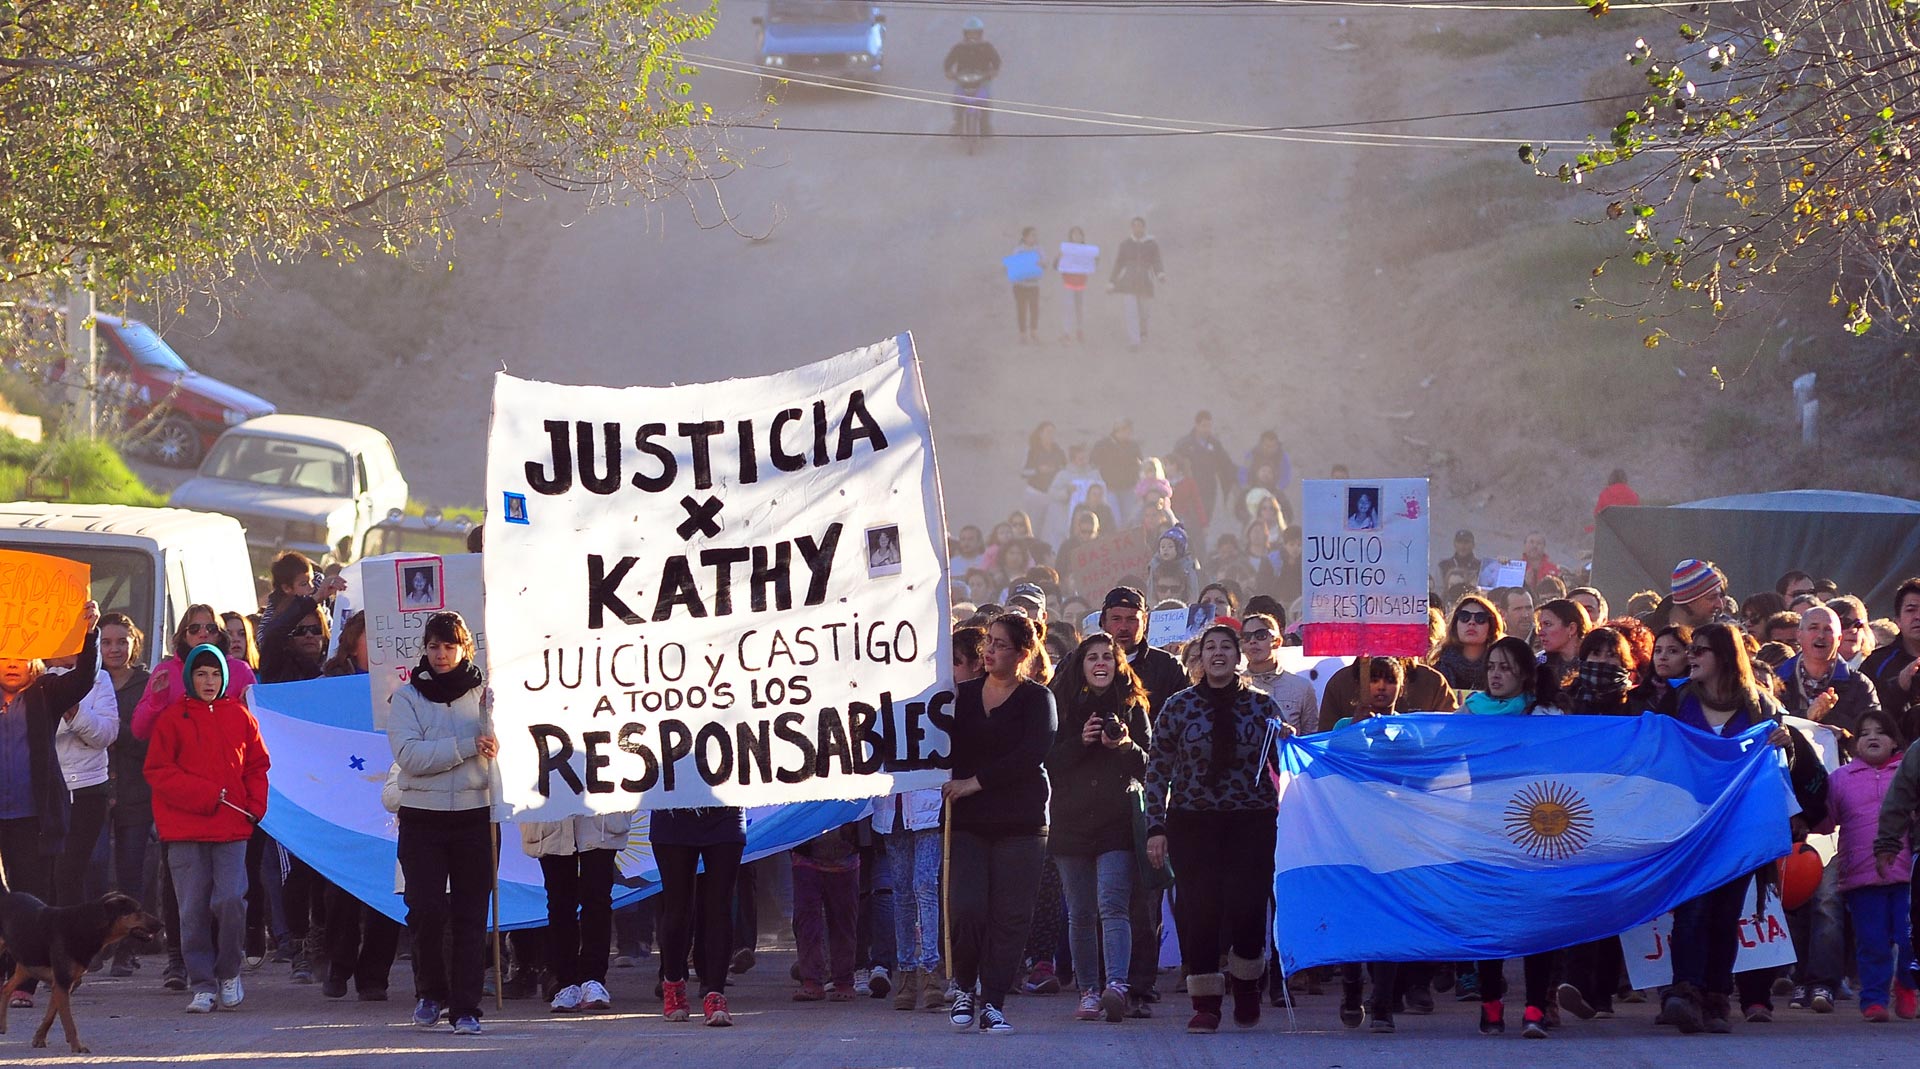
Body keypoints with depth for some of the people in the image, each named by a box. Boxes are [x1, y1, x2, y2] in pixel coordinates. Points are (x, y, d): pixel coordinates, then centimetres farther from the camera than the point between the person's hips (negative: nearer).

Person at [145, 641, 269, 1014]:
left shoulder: (239, 716, 10)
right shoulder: (172, 718, 3)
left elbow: (258, 766, 16)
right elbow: (158, 770, -1)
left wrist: (255, 805, 0)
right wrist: (205, 794, -9)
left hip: (232, 829, 1)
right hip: (185, 831, -1)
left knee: (230, 900, -12)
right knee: (194, 910, -1)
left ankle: (229, 972, 8)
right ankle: (202, 985, 6)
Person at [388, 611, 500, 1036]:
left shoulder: (482, 693, 7)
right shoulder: (408, 697, 2)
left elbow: (493, 752, 4)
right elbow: (410, 755, -12)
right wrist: (468, 745, -16)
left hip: (473, 816, 1)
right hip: (422, 818, -1)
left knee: (470, 917, -1)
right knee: (426, 911, -5)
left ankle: (465, 1008, 2)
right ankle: (429, 993, 17)